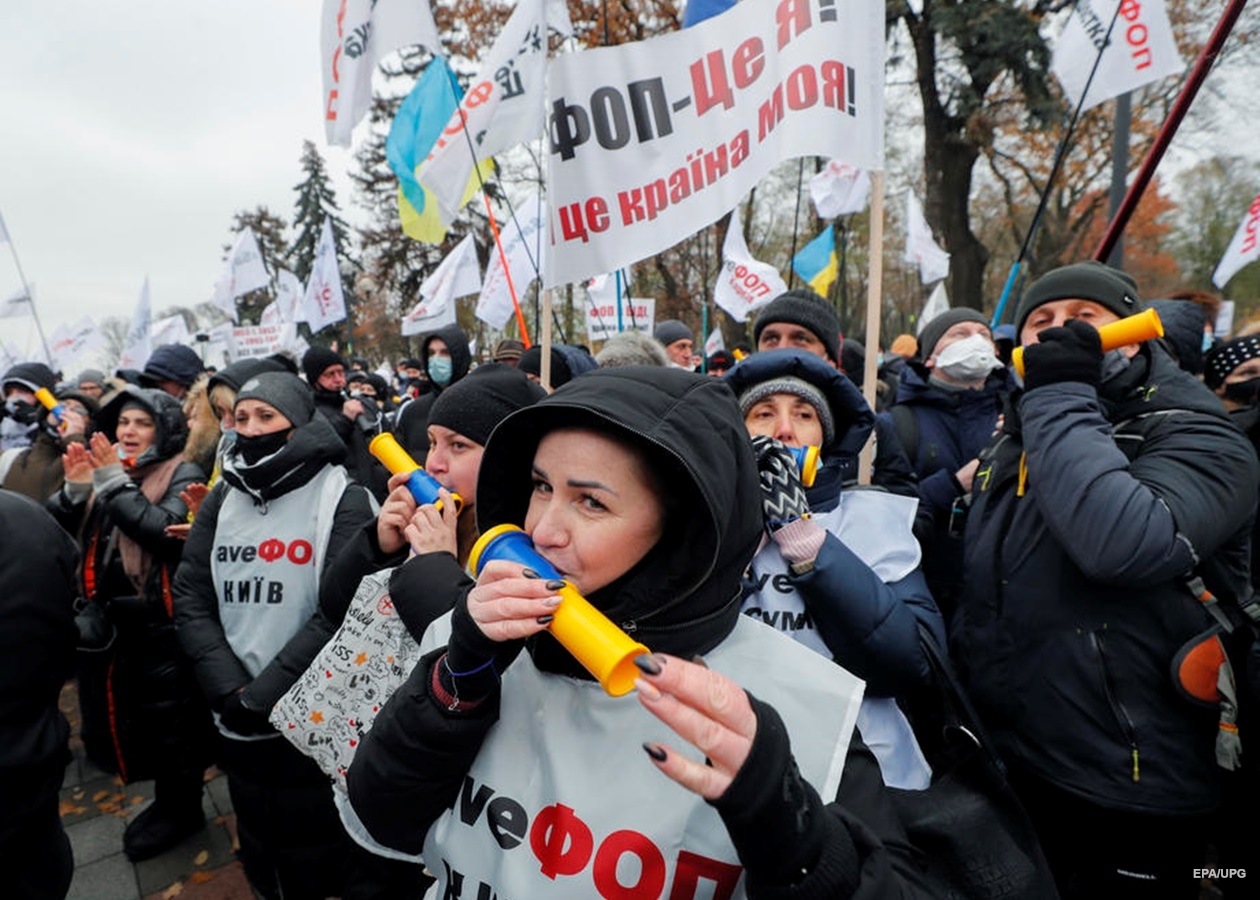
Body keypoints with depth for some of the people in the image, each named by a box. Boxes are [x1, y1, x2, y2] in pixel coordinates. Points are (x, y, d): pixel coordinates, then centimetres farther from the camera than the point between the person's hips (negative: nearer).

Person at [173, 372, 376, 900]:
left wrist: (260, 697, -17)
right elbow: (190, 599, 0)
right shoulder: (223, 499, 4)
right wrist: (231, 693, -11)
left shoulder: (342, 499, -12)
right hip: (236, 725, 5)